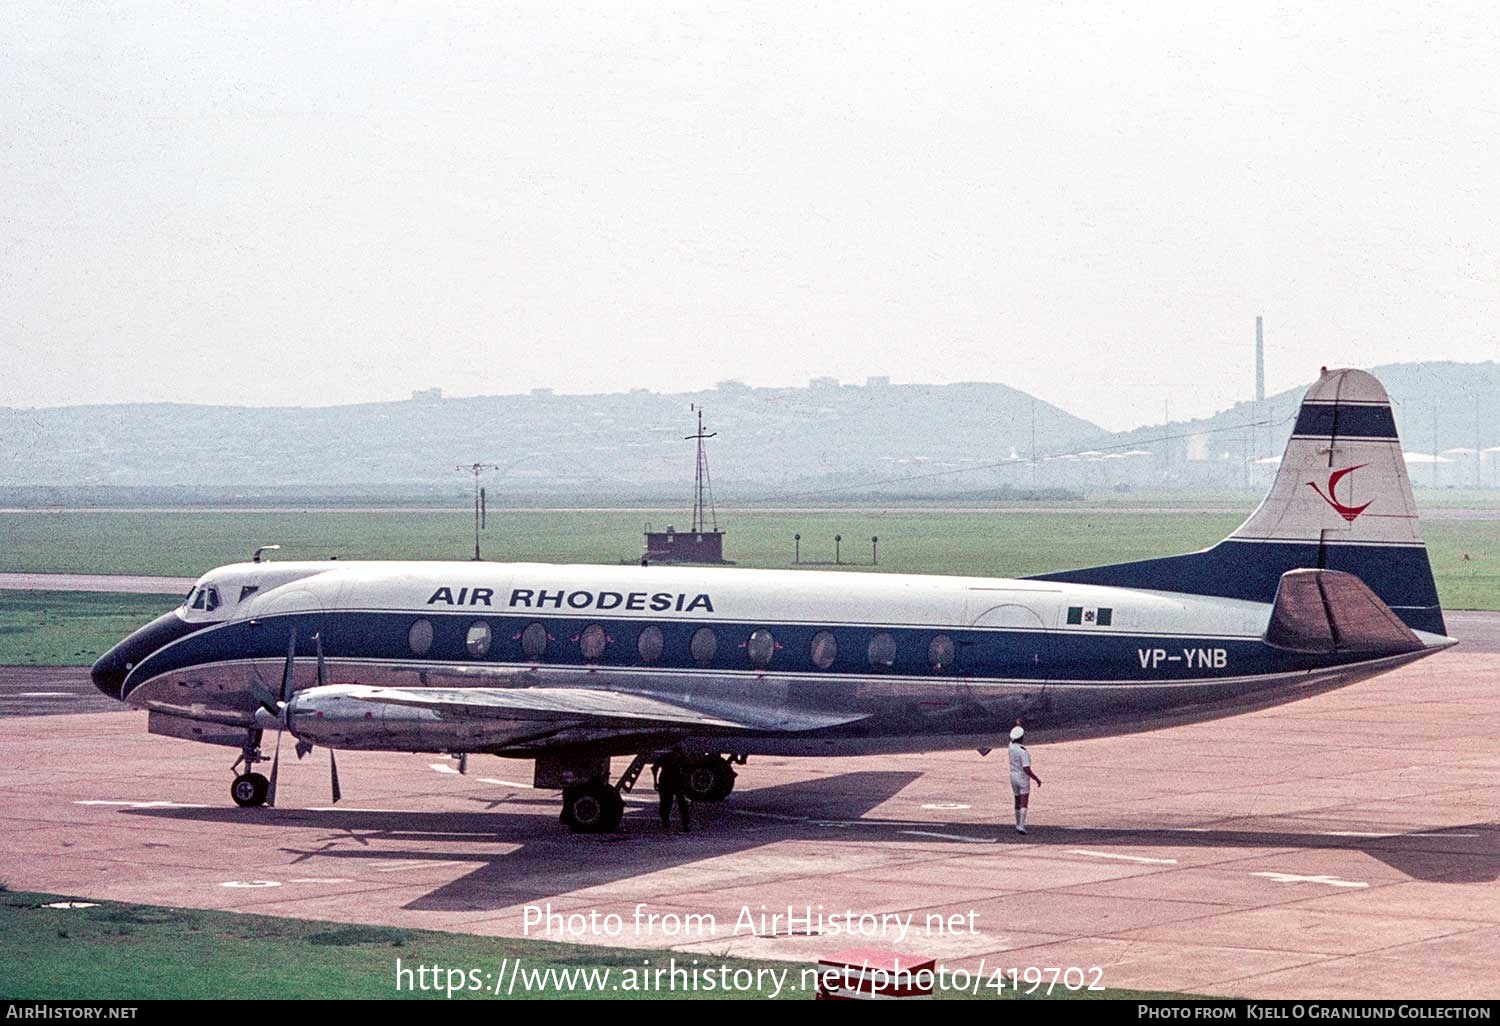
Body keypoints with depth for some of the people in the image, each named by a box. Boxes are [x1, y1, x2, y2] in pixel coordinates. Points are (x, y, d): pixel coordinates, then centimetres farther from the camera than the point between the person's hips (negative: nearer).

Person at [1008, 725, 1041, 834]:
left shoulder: (1011, 746, -2)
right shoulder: (1023, 751, -22)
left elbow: (1012, 737, 23)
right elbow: (1026, 769, -24)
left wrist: (1017, 726, 36)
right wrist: (1037, 779, -17)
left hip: (1013, 777, 7)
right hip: (1023, 778, -7)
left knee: (1018, 802, 18)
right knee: (1024, 803, -10)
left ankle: (1018, 825, 26)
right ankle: (1021, 826, -21)